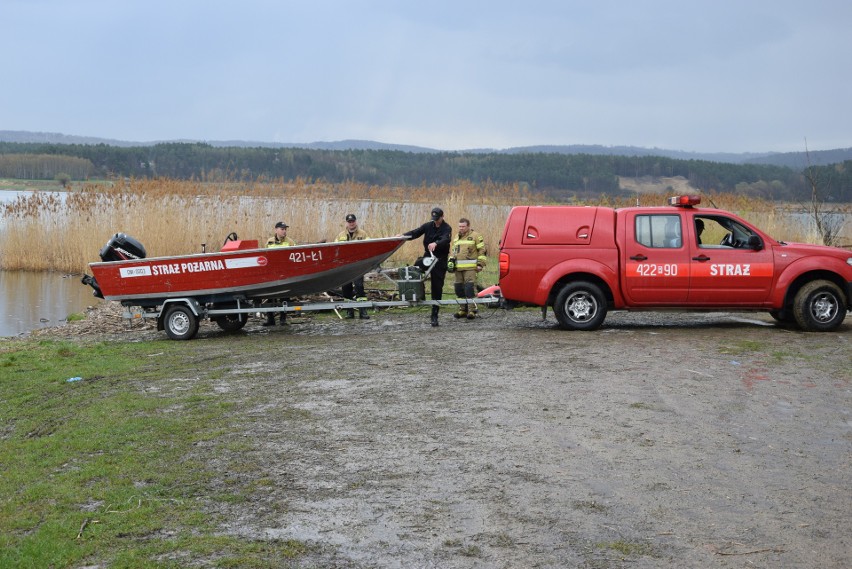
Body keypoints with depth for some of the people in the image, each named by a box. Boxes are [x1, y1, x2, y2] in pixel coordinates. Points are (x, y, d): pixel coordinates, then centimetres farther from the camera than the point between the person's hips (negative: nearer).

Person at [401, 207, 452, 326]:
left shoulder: (447, 229, -9)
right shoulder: (428, 226, 4)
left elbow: (445, 240, -30)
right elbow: (415, 233, -3)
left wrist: (435, 243, -51)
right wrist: (403, 236, -22)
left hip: (440, 260, -4)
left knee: (437, 288, -1)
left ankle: (434, 316, 5)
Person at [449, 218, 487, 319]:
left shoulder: (475, 236, -1)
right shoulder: (456, 237, 20)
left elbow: (482, 250, -3)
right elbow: (452, 250, 29)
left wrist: (480, 264, -10)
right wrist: (451, 261, 15)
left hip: (470, 268, -7)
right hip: (458, 268, 7)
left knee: (470, 288, -14)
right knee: (459, 288, 9)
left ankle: (472, 310, -12)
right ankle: (462, 310, 18)